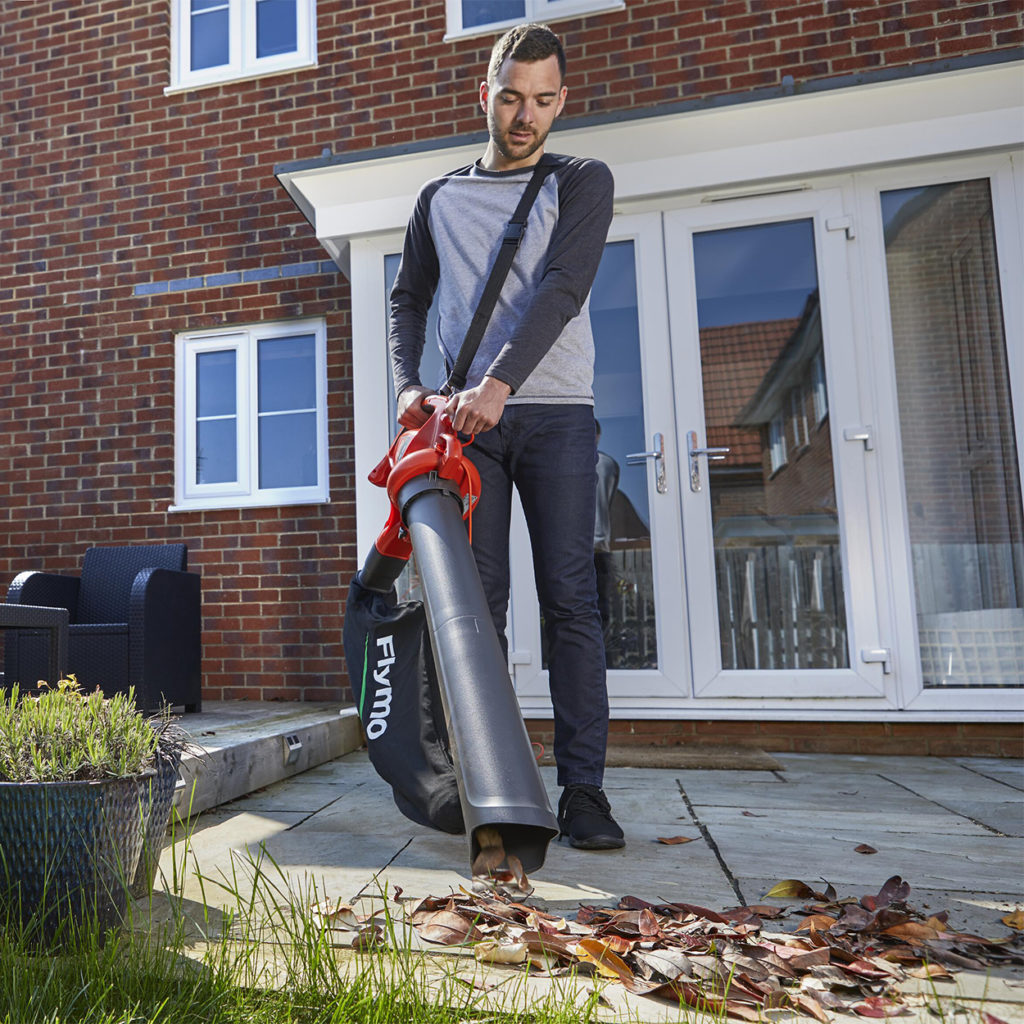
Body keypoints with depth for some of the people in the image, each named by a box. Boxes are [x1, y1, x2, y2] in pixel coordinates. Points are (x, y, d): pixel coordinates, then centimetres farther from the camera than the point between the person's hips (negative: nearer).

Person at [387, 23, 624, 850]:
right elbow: (409, 300, 20)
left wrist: (499, 382, -20)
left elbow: (563, 288, -7)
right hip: (469, 419, 3)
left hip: (555, 414, -2)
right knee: (478, 600, -1)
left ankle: (583, 789, -1)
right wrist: (409, 385, 1)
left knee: (571, 600, -7)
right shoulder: (440, 199, 21)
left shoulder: (582, 182, 11)